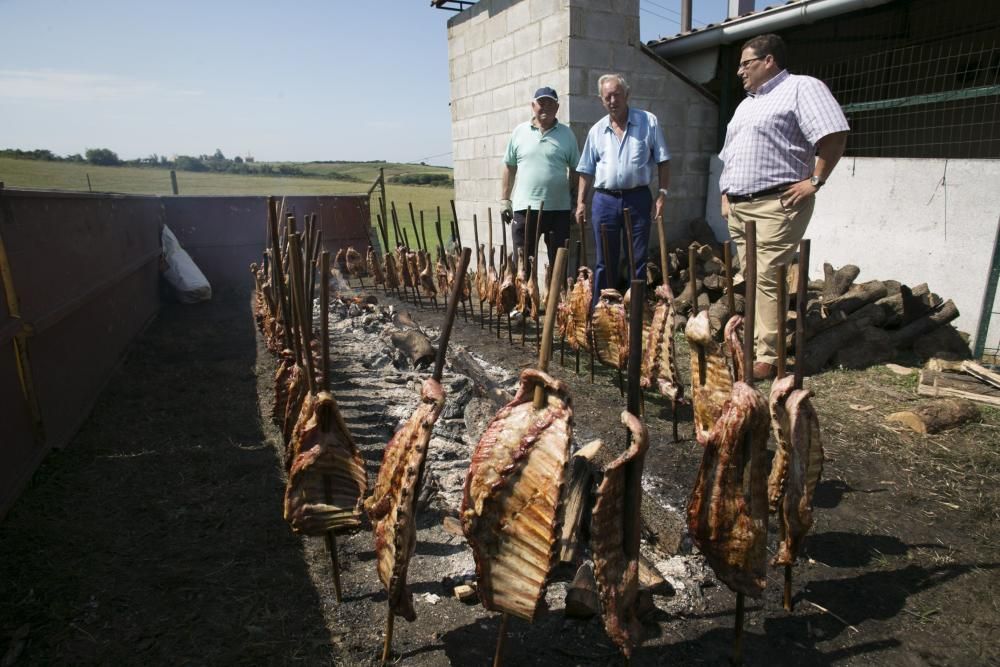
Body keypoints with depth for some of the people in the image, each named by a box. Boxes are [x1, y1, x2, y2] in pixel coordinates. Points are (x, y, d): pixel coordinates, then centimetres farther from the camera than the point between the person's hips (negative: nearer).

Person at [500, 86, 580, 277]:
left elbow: (575, 169, 8)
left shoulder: (567, 134, 6)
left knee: (558, 262, 7)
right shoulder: (519, 132, 7)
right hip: (525, 207, 0)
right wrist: (505, 199, 6)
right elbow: (509, 167, 10)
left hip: (559, 208, 0)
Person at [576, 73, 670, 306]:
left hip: (637, 198, -1)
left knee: (638, 260, 3)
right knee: (605, 261, 6)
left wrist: (662, 194, -6)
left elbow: (663, 161, 3)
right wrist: (581, 202, 5)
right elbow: (586, 171, 12)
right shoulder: (596, 130, 10)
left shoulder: (648, 122, 3)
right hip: (604, 200, 2)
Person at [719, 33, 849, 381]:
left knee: (766, 278, -12)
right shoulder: (746, 104, 25)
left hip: (776, 204, -8)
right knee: (752, 280, 9)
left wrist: (815, 181, -14)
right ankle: (757, 345, 17)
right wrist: (726, 195, 18)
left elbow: (834, 134, -12)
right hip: (738, 208, 8)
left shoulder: (801, 87, -2)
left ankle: (768, 357, -7)